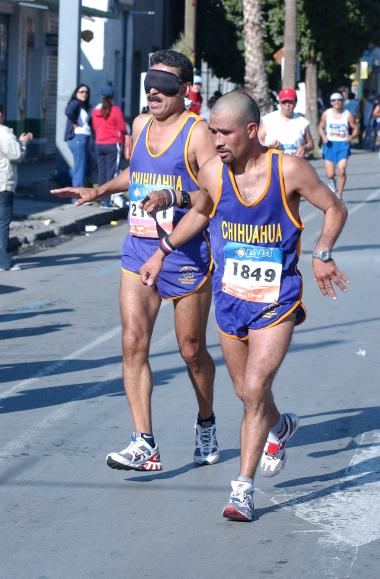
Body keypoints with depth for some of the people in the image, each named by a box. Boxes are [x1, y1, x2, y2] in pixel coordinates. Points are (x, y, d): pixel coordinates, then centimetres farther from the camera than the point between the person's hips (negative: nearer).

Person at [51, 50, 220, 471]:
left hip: (186, 255, -5)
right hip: (138, 250, 5)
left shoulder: (197, 132, -10)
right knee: (133, 342, -9)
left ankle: (206, 424, 34)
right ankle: (144, 444, -10)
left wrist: (173, 198, -31)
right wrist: (98, 191, 24)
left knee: (192, 350, 7)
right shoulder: (141, 125, 11)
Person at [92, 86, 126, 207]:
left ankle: (103, 199, 13)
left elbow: (94, 127, 10)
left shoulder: (95, 111, 3)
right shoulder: (116, 110, -10)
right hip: (113, 144, -4)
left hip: (99, 144, 4)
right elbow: (122, 128, -6)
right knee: (111, 172, -3)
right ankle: (108, 200, -8)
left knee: (101, 172, 11)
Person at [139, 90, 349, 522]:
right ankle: (280, 428, 50)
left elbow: (334, 209, -1)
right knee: (246, 392, 16)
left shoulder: (289, 170, -15)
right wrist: (163, 252, 14)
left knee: (254, 391, -14)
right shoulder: (212, 173, -6)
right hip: (230, 298, 4)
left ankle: (243, 488, -6)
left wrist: (322, 253, -15)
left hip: (277, 300, -4)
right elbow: (199, 213, 16)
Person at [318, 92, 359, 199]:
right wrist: (323, 137, -8)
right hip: (330, 145, 1)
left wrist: (352, 136, -14)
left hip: (343, 144, -1)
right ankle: (332, 182, 37)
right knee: (330, 174, -1)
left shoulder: (348, 115, -1)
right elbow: (320, 127, 11)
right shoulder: (326, 114, 2)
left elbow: (355, 128, 6)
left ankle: (339, 195, -2)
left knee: (342, 171, -16)